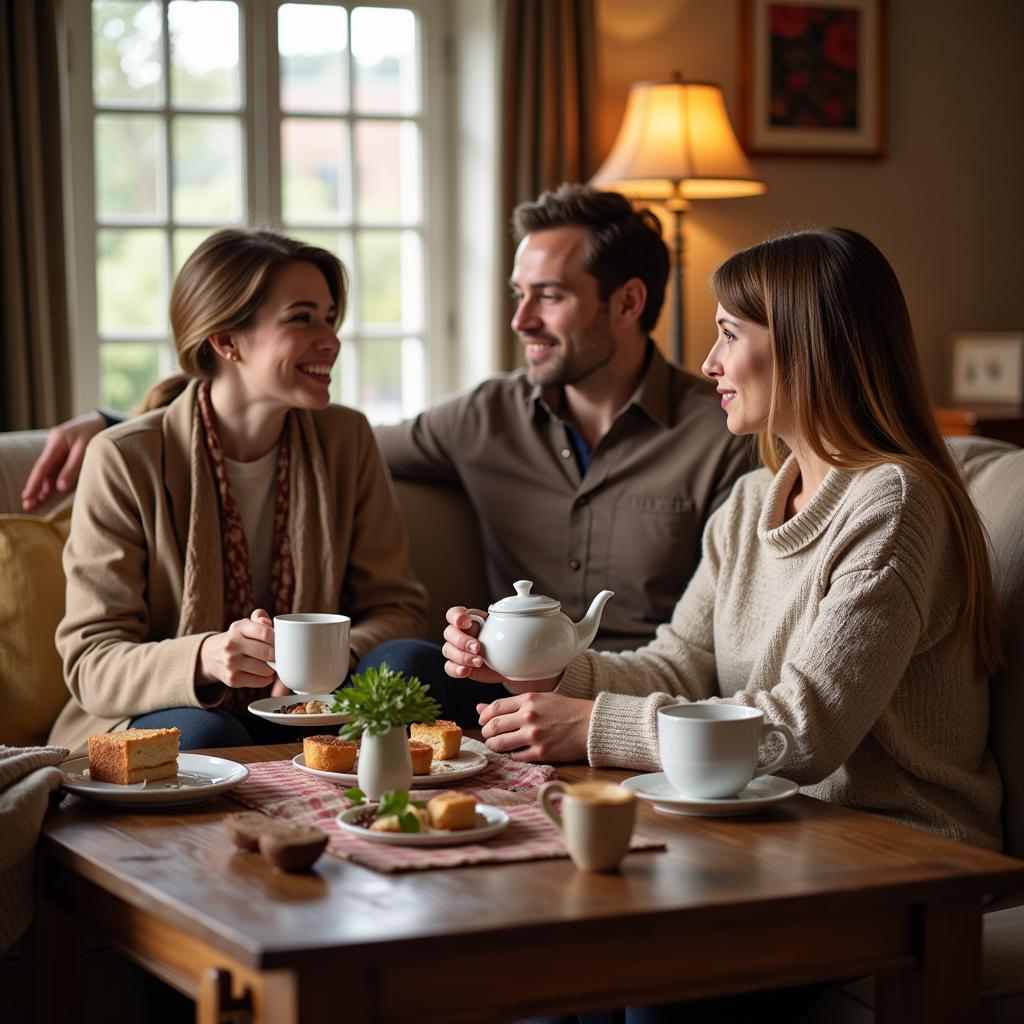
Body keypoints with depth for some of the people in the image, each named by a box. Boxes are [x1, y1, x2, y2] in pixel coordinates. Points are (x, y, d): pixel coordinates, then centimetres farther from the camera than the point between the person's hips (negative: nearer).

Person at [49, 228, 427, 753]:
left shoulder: (347, 439, 4)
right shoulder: (124, 460, -11)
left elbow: (395, 607, 4)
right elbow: (91, 663, -12)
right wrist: (204, 658, -34)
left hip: (302, 718, 5)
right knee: (205, 733, -38)